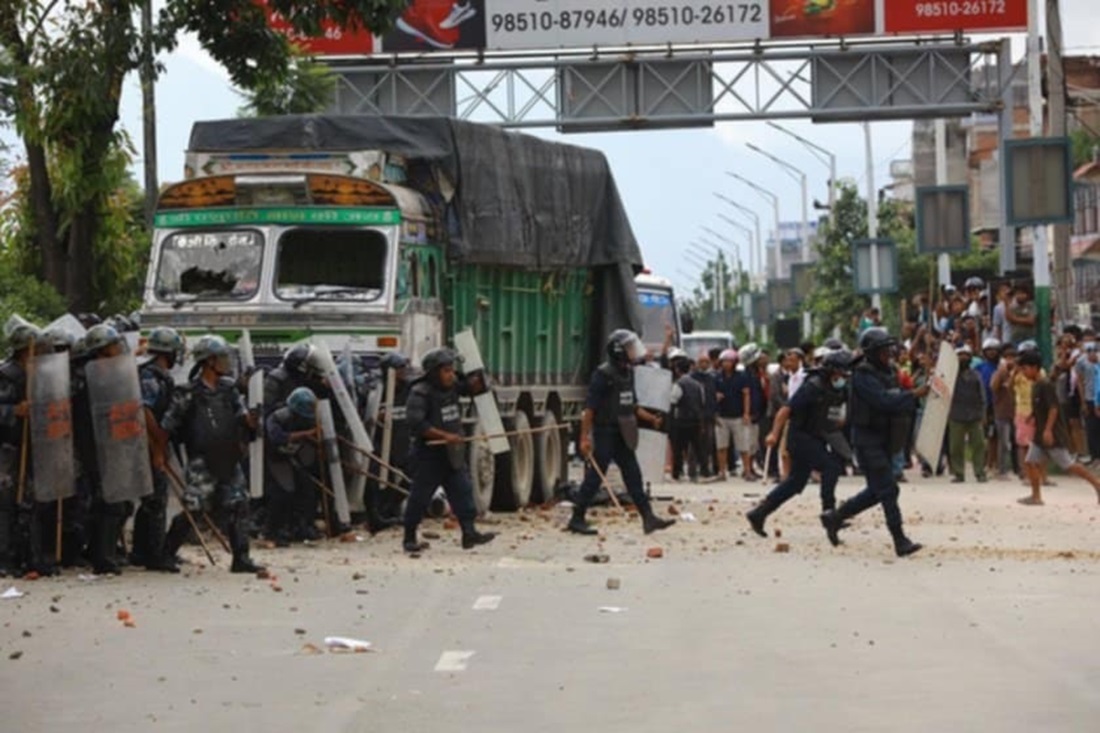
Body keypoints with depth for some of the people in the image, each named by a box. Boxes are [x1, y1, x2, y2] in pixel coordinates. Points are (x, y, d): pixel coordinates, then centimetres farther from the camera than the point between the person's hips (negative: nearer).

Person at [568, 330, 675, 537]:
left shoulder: (628, 373, 12)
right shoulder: (603, 374, -14)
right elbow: (589, 408, -17)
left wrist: (651, 418, 11)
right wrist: (585, 437, -20)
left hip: (622, 435, 8)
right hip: (605, 434, -8)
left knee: (633, 476, 5)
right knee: (595, 477, -3)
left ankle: (648, 518, 4)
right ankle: (577, 519, 6)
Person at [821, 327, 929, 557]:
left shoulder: (889, 372, 13)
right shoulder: (863, 375, -15)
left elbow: (896, 402, 19)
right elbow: (883, 400, -28)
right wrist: (915, 395, -31)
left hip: (884, 439, 9)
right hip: (868, 438, -9)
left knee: (876, 491, 14)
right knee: (887, 490, -11)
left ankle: (834, 518, 28)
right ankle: (900, 541, -10)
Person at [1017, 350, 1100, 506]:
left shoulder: (1046, 385, -17)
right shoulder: (1035, 386, 11)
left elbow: (1053, 408, -23)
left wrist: (1048, 430, -27)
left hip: (1054, 434, -9)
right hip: (1040, 434, 9)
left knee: (1068, 465, -5)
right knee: (1031, 462, 3)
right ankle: (1036, 496, 7)